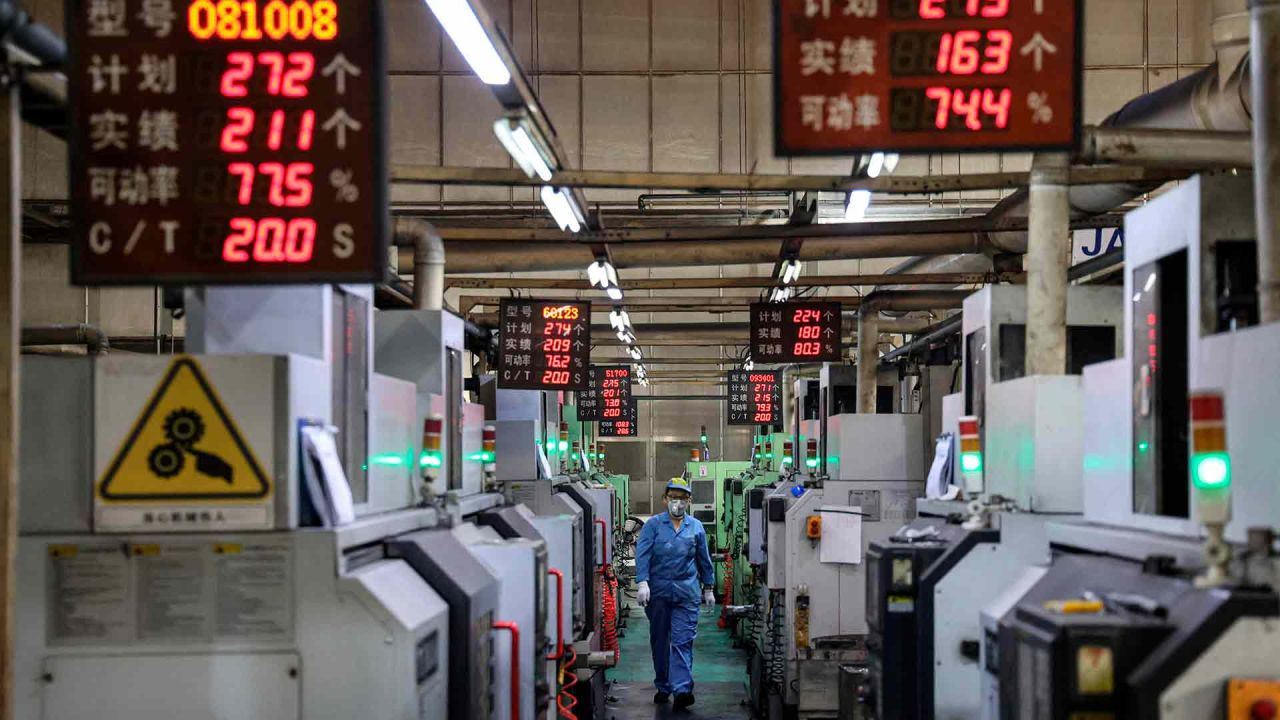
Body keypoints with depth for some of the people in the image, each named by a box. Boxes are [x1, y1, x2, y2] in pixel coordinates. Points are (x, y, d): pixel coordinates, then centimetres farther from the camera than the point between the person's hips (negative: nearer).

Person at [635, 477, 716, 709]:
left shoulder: (696, 527, 11)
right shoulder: (653, 525, 4)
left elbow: (704, 559, 18)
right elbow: (642, 554, -5)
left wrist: (708, 588, 18)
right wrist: (642, 583, -16)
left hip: (686, 592, 0)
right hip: (658, 591, 0)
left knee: (683, 641, -9)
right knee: (659, 641, 8)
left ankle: (682, 689, -17)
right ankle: (662, 687, 20)